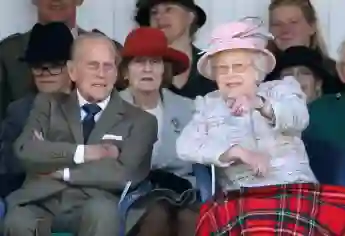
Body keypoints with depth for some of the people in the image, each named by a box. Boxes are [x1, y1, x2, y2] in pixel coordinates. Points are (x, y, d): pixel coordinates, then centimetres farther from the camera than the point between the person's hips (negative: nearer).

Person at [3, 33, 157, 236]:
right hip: (42, 203, 1)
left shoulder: (139, 120, 11)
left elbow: (124, 175, -4)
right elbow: (25, 151, 1)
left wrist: (61, 171, -4)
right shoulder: (49, 104, 18)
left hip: (95, 208, -1)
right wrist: (82, 152, -7)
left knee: (102, 210, -35)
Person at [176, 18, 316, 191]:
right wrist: (237, 152, -15)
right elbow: (186, 146, -2)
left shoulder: (282, 89, 12)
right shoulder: (208, 104, 13)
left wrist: (260, 104, -28)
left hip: (294, 189, -1)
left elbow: (299, 119, -9)